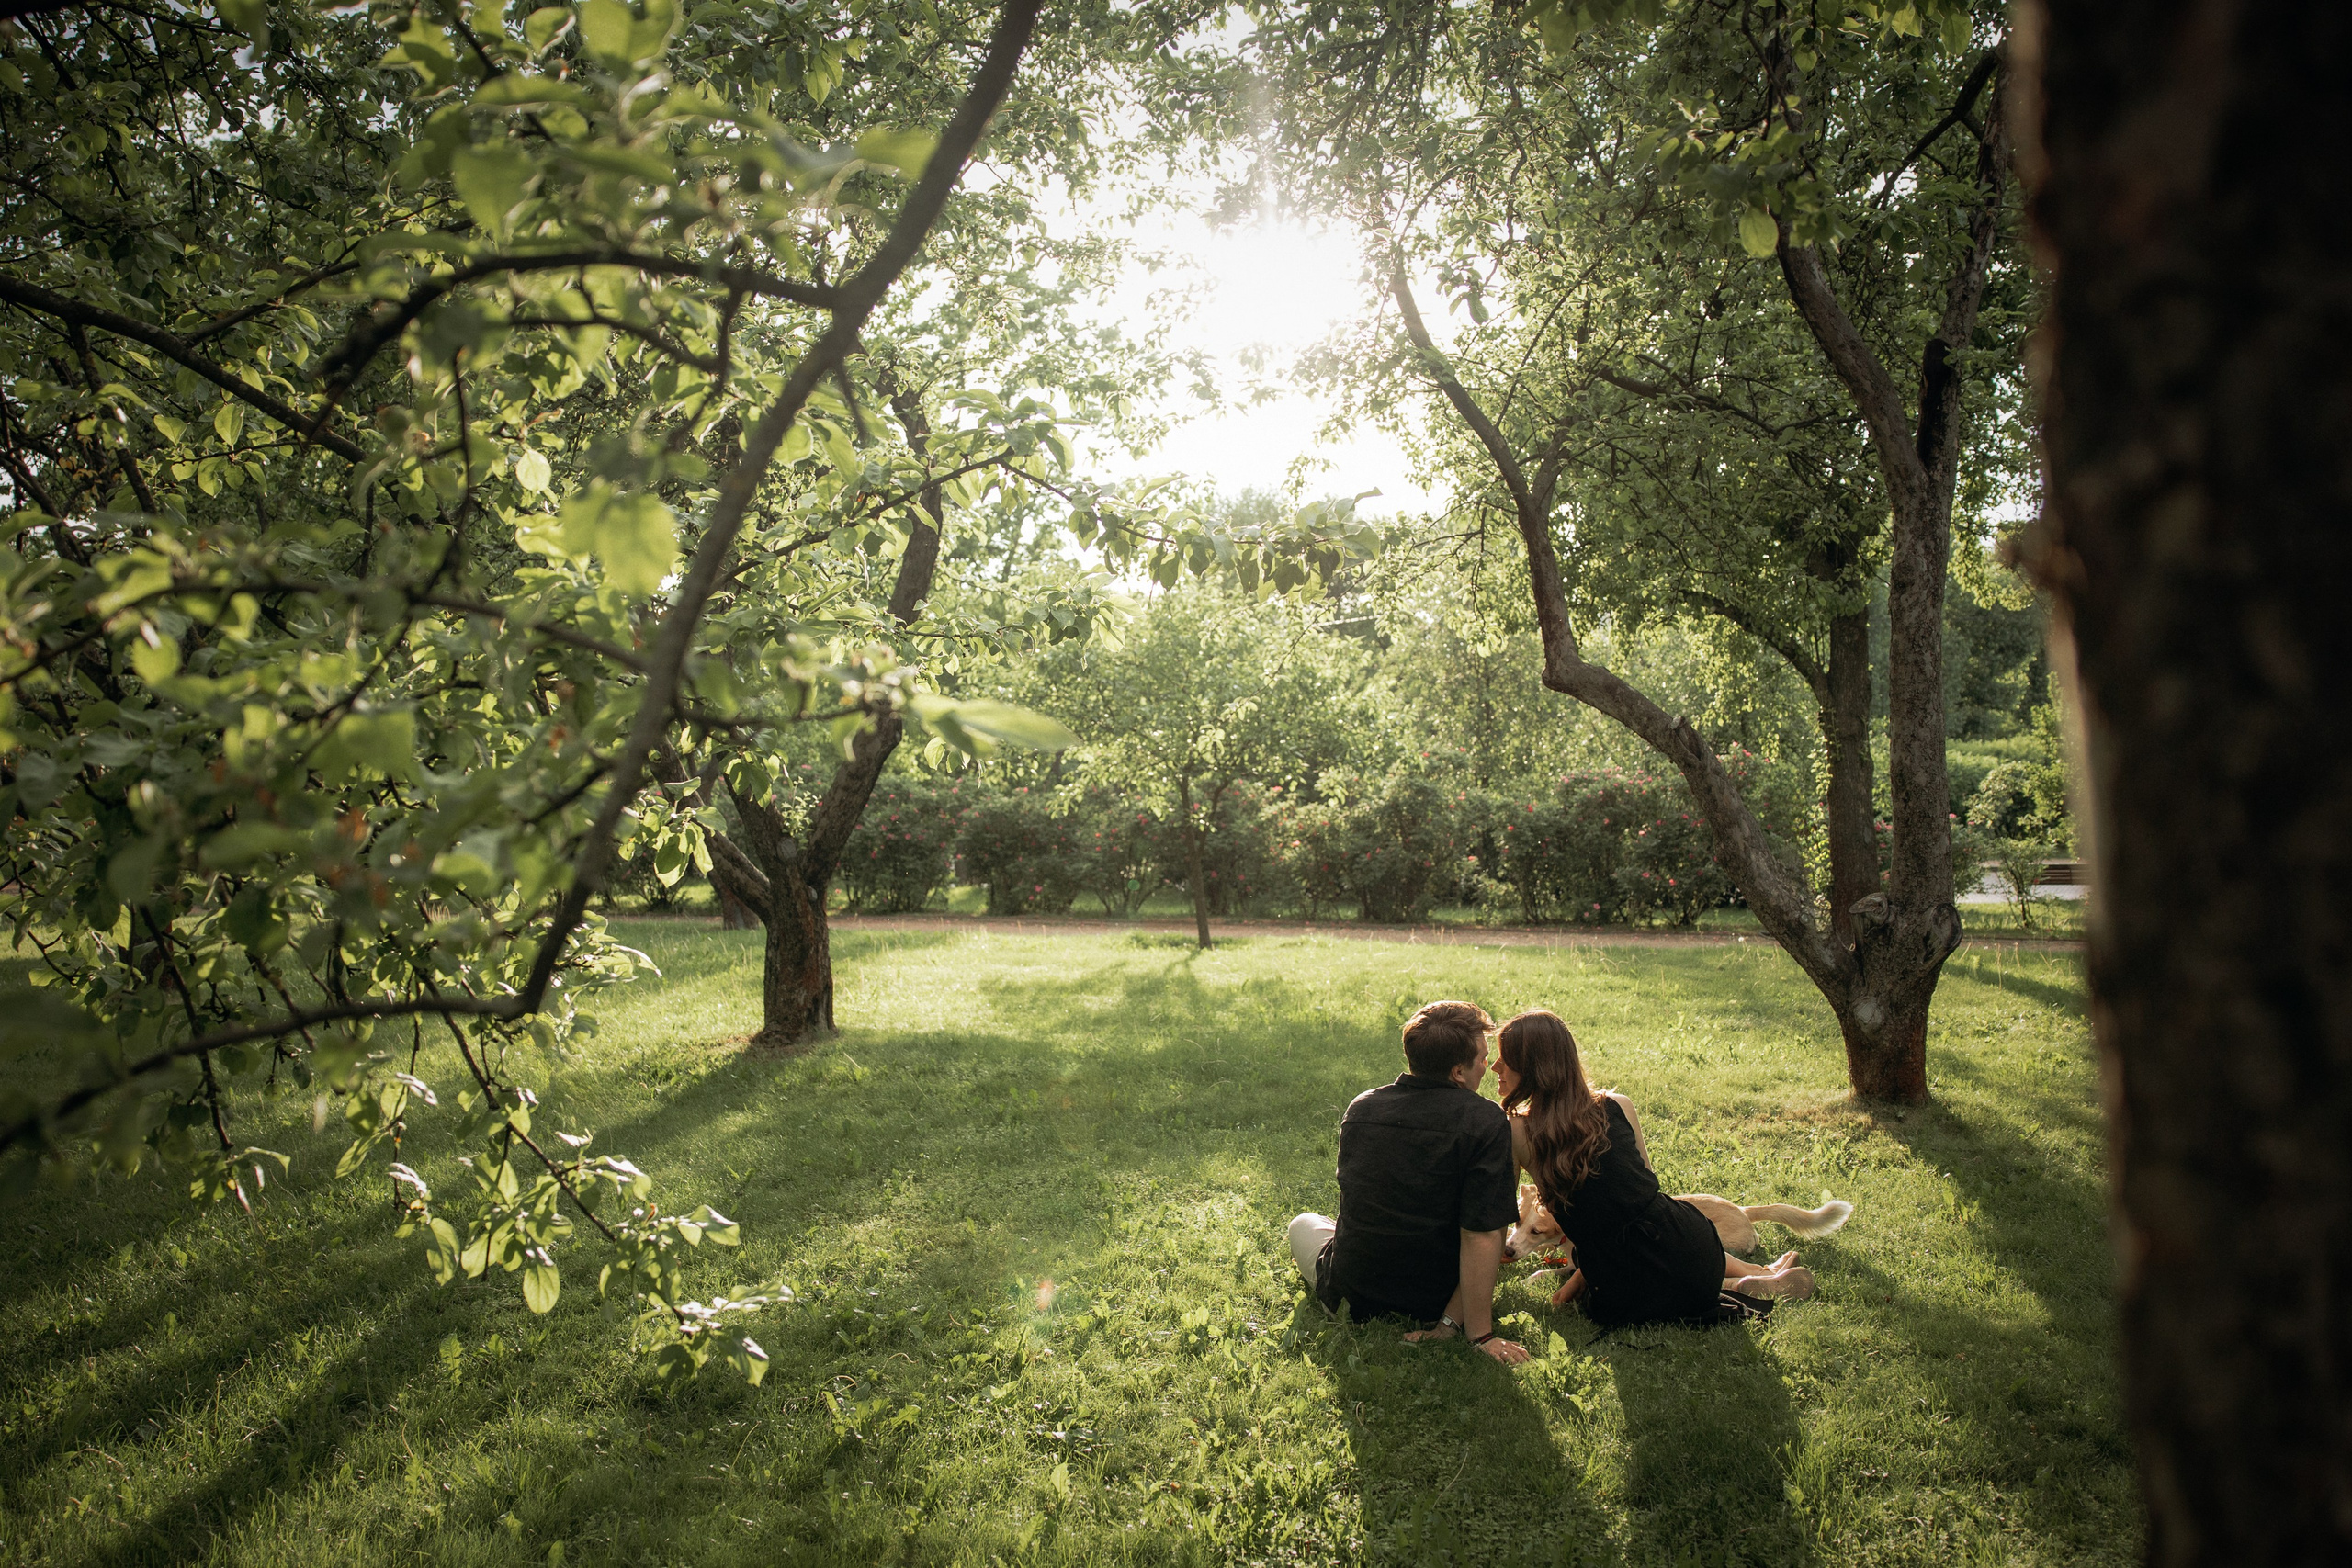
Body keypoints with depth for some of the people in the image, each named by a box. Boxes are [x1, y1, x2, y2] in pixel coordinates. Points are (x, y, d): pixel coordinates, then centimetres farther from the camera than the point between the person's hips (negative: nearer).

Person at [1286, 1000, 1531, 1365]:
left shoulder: (1359, 1107, -6)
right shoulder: (1487, 1122, -22)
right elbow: (1482, 1236, -25)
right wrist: (1479, 1335, -18)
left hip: (1352, 1297, 2)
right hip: (1434, 1303, -1)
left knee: (1304, 1224, 33)